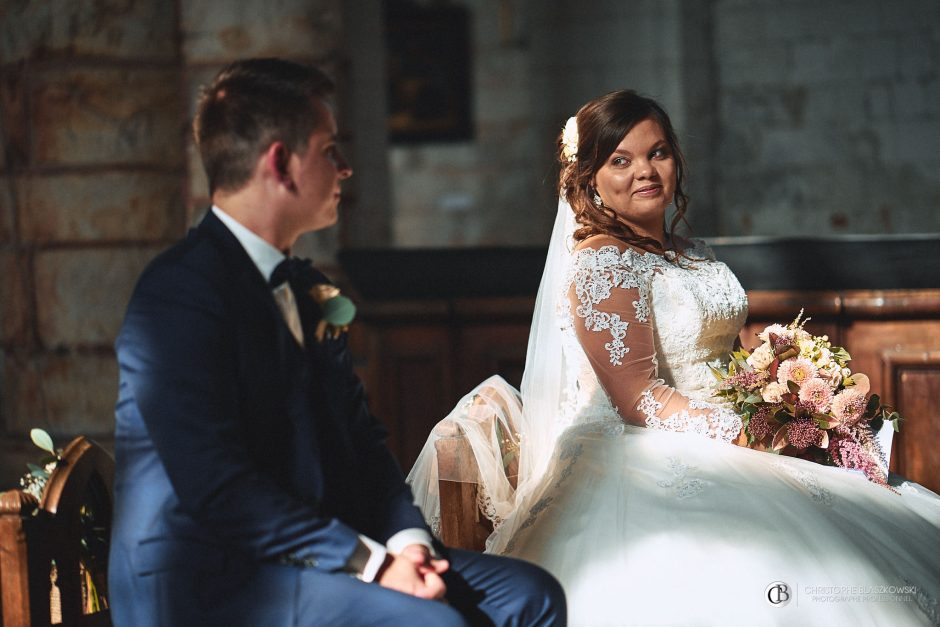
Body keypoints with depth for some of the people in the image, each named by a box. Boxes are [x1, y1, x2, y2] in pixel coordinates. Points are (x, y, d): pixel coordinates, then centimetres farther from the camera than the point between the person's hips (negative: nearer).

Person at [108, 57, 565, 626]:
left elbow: (361, 437, 16)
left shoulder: (307, 291, 16)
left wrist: (407, 538, -4)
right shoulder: (182, 291, -14)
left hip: (313, 555, 9)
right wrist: (370, 563, -22)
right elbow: (217, 487, -21)